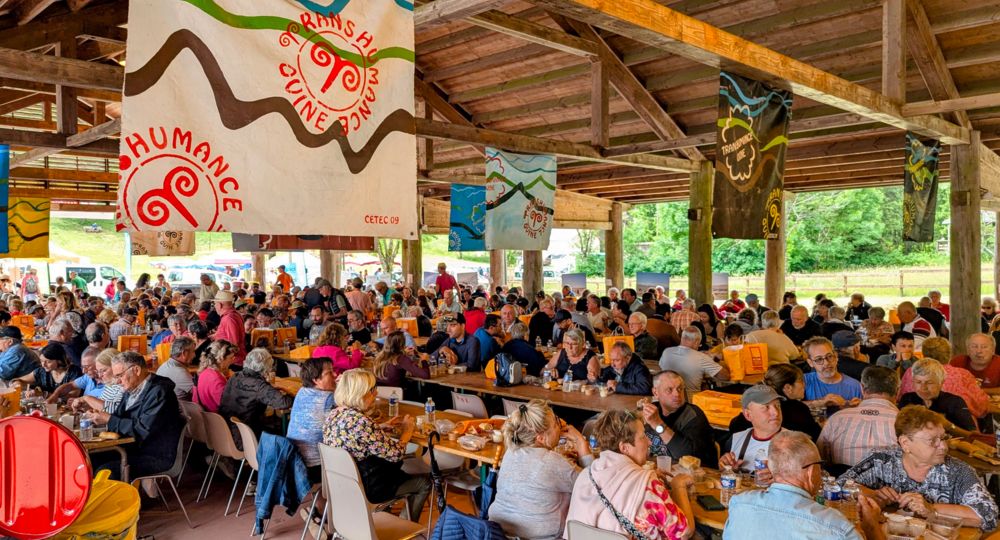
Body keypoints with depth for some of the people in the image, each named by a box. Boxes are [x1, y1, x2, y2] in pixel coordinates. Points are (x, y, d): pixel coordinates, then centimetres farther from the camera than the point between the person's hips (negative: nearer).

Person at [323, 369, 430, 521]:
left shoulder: (334, 414, -4)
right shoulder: (361, 422, -30)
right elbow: (395, 454, -21)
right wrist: (407, 431, -4)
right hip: (366, 489, -9)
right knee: (424, 483, 9)